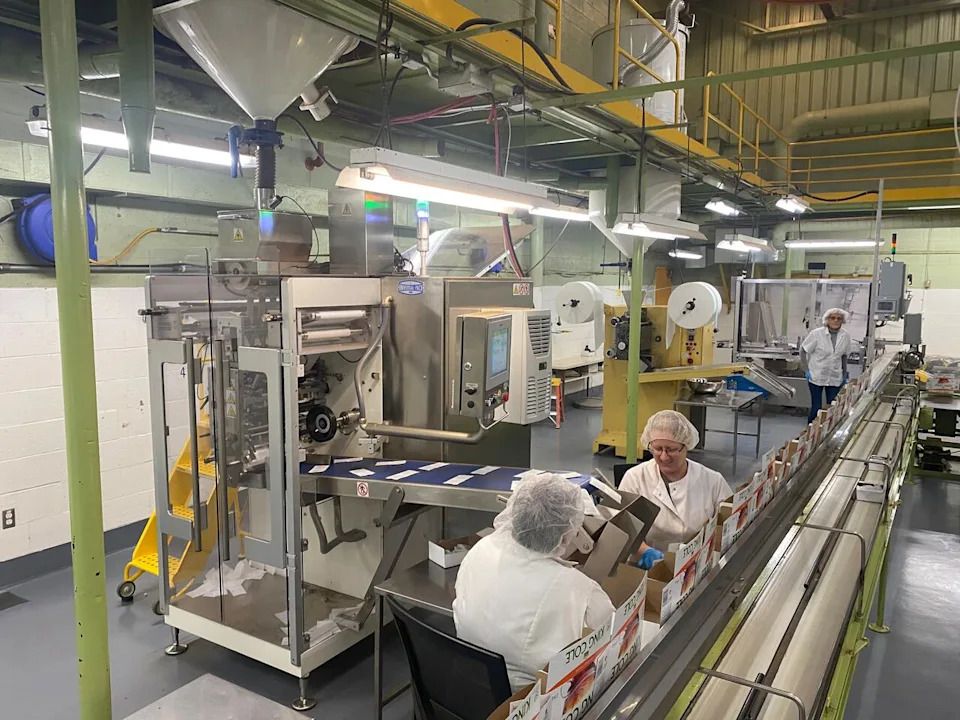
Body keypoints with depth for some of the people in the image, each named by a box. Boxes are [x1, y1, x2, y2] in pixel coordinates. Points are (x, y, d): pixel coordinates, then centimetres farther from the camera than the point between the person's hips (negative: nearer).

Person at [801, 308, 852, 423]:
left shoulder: (845, 336, -2)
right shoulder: (817, 333, -12)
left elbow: (844, 355, 12)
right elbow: (803, 351, -4)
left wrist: (845, 373, 10)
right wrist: (806, 370, -7)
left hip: (835, 378, 3)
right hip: (816, 377, -3)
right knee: (816, 408, 2)